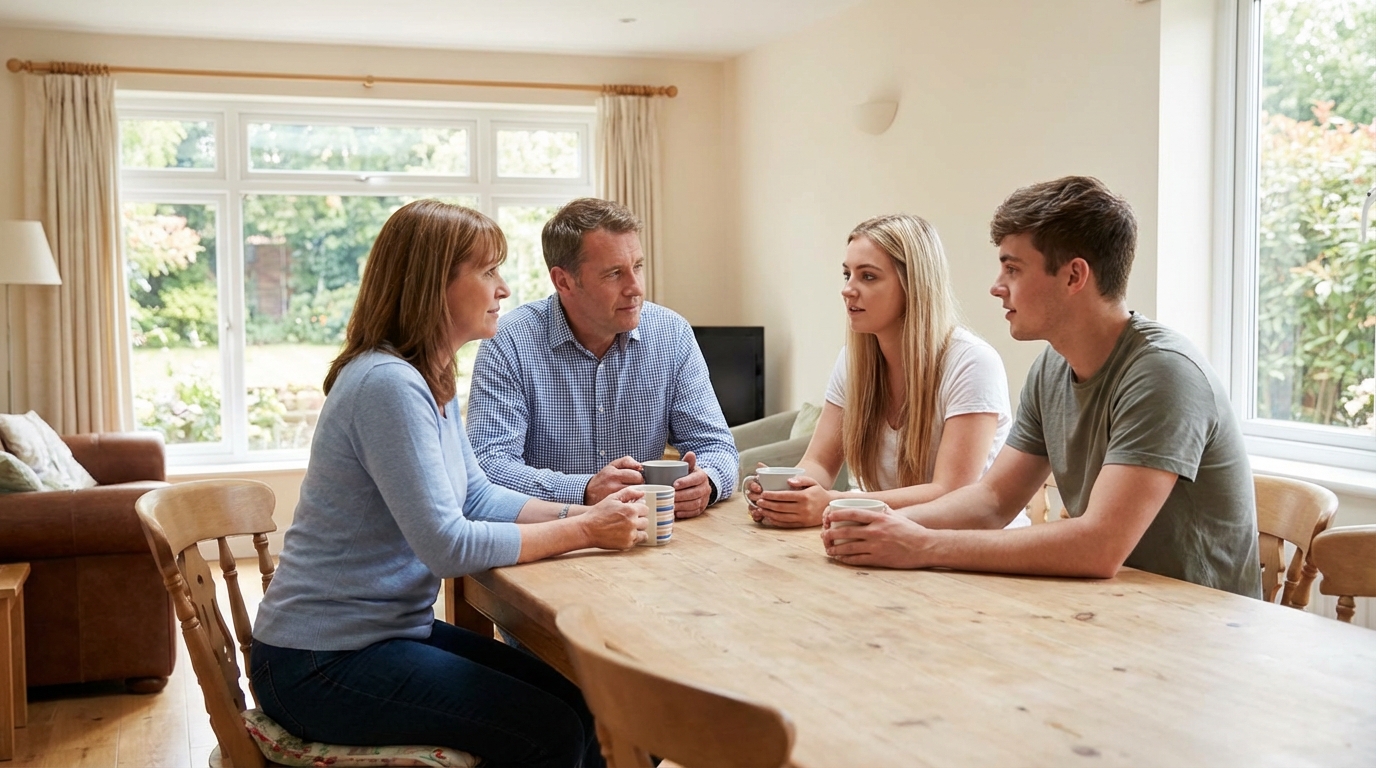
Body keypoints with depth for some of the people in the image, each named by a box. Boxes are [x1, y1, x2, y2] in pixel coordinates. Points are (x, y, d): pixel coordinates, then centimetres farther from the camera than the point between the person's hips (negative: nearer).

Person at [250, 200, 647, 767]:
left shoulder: (430, 381, 8)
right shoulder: (388, 384, -23)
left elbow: (478, 497, 10)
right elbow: (447, 545, -26)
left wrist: (583, 513, -4)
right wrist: (584, 532, -19)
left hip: (389, 631, 9)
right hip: (319, 664, -9)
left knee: (579, 703, 7)